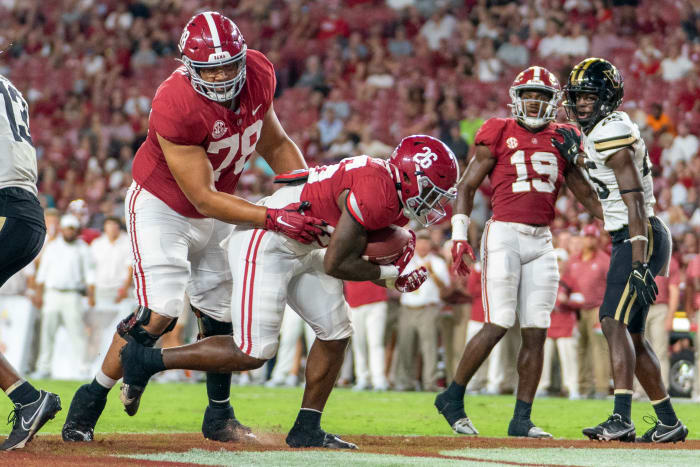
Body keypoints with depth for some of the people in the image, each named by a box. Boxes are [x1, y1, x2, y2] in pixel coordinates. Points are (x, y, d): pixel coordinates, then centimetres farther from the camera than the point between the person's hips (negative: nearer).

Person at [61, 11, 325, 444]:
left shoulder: (259, 75, -15)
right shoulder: (176, 107, -35)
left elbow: (276, 145, 4)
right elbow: (203, 199, -31)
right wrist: (273, 218, -36)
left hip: (215, 217, 7)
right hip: (162, 209, -7)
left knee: (223, 312, 10)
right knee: (160, 313, -18)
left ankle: (220, 417, 26)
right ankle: (88, 405, -4)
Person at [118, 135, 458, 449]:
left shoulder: (395, 195, 7)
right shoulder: (377, 195, -25)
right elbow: (335, 264, -22)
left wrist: (395, 281, -2)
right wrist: (385, 272, -8)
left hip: (300, 251, 11)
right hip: (263, 243, -11)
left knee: (336, 332, 8)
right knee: (252, 354, -11)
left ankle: (306, 430, 17)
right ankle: (146, 360, -1)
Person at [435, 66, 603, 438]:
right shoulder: (499, 134, 1)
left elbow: (585, 193, 19)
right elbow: (467, 186, 3)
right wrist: (459, 236, -5)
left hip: (541, 241, 5)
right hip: (504, 235, -5)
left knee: (536, 332, 1)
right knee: (498, 325, -11)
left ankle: (522, 419, 7)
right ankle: (452, 398, 5)